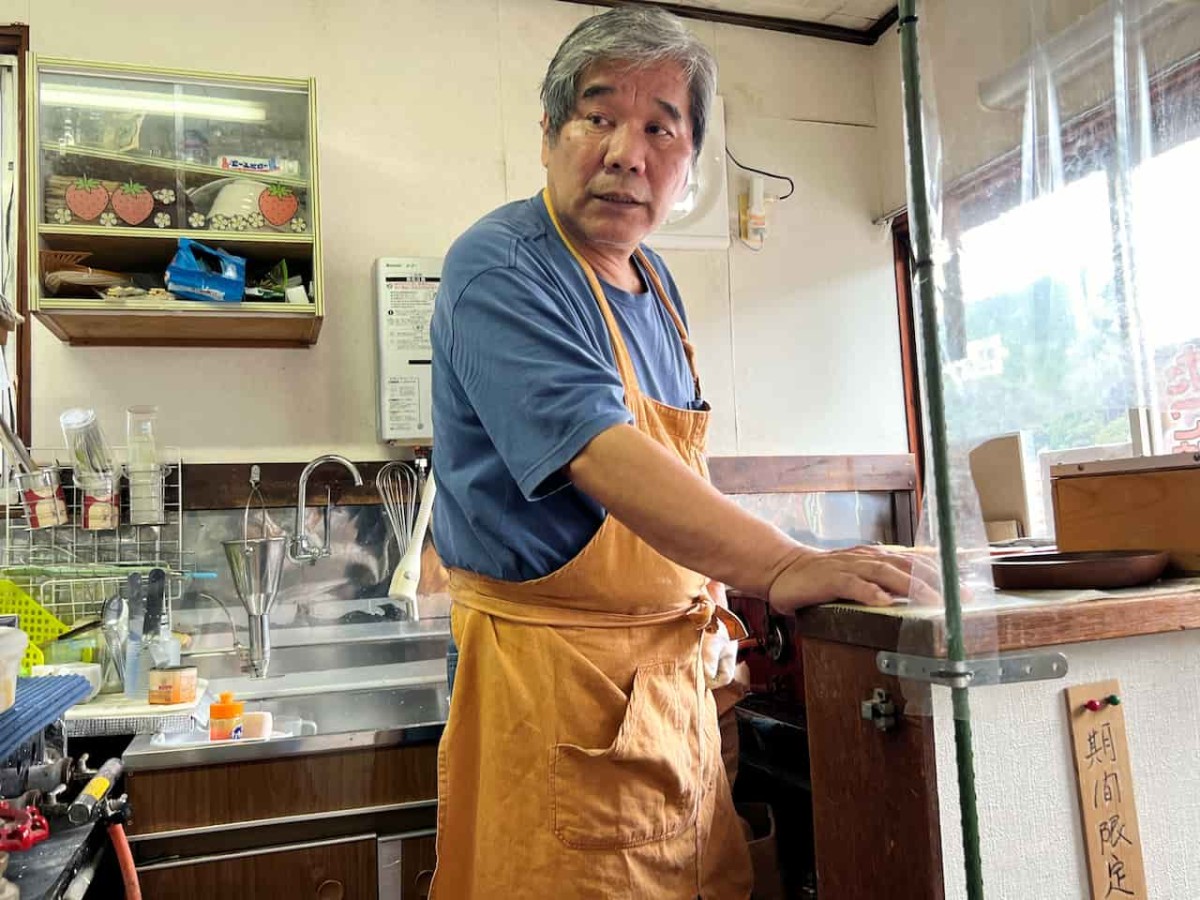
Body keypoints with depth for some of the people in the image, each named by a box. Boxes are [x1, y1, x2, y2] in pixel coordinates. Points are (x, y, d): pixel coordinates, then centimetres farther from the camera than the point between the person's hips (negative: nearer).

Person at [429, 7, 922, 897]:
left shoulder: (655, 282, 11)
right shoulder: (501, 268, -15)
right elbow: (600, 455, -29)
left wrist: (708, 600, 10)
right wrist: (780, 567, -36)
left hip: (677, 666, 8)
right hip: (557, 670, -8)